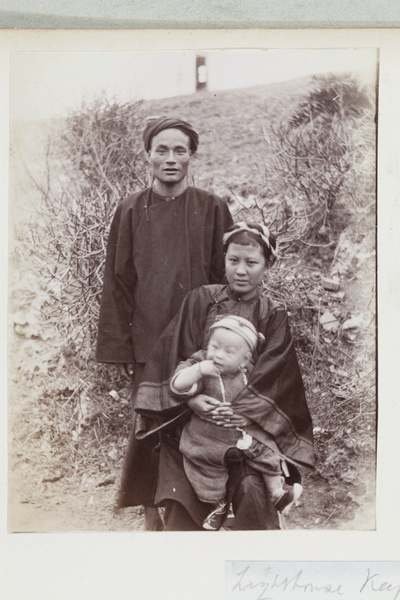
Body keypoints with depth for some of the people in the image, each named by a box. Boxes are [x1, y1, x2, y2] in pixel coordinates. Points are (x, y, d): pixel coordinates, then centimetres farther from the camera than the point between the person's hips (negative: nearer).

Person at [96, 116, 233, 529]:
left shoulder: (212, 210, 2)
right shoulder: (130, 212, 4)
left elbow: (225, 278, 3)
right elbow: (116, 282, 5)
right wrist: (119, 346, 1)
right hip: (147, 341, 1)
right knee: (147, 430, 5)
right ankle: (152, 518, 20)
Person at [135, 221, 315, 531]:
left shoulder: (273, 316, 6)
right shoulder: (200, 300, 6)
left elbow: (271, 374, -6)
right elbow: (175, 354, -2)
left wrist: (246, 411, -22)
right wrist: (190, 397, -18)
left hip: (250, 425, -1)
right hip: (192, 416, 1)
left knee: (252, 491, -21)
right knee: (184, 497, -13)